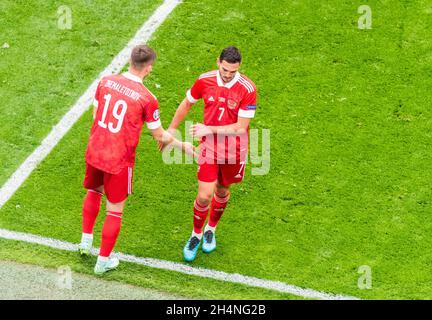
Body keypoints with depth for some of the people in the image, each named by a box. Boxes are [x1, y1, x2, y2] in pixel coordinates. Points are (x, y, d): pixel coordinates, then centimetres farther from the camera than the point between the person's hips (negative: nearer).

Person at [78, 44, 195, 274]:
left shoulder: (106, 82, -5)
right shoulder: (147, 98, -18)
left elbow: (95, 115, 9)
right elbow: (160, 136, -6)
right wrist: (183, 146, 12)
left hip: (94, 152, 5)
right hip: (119, 161, -5)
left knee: (94, 192, 32)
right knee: (115, 210, 14)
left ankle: (86, 241, 41)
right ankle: (103, 261, 25)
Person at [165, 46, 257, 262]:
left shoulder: (247, 89, -20)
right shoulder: (205, 81, -11)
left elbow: (241, 127, -20)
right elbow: (186, 104, 7)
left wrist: (209, 129, -26)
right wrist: (171, 131, 13)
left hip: (234, 150, 0)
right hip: (209, 147, 0)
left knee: (222, 191, 18)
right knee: (204, 195, -7)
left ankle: (211, 230, 44)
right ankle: (196, 235, 19)